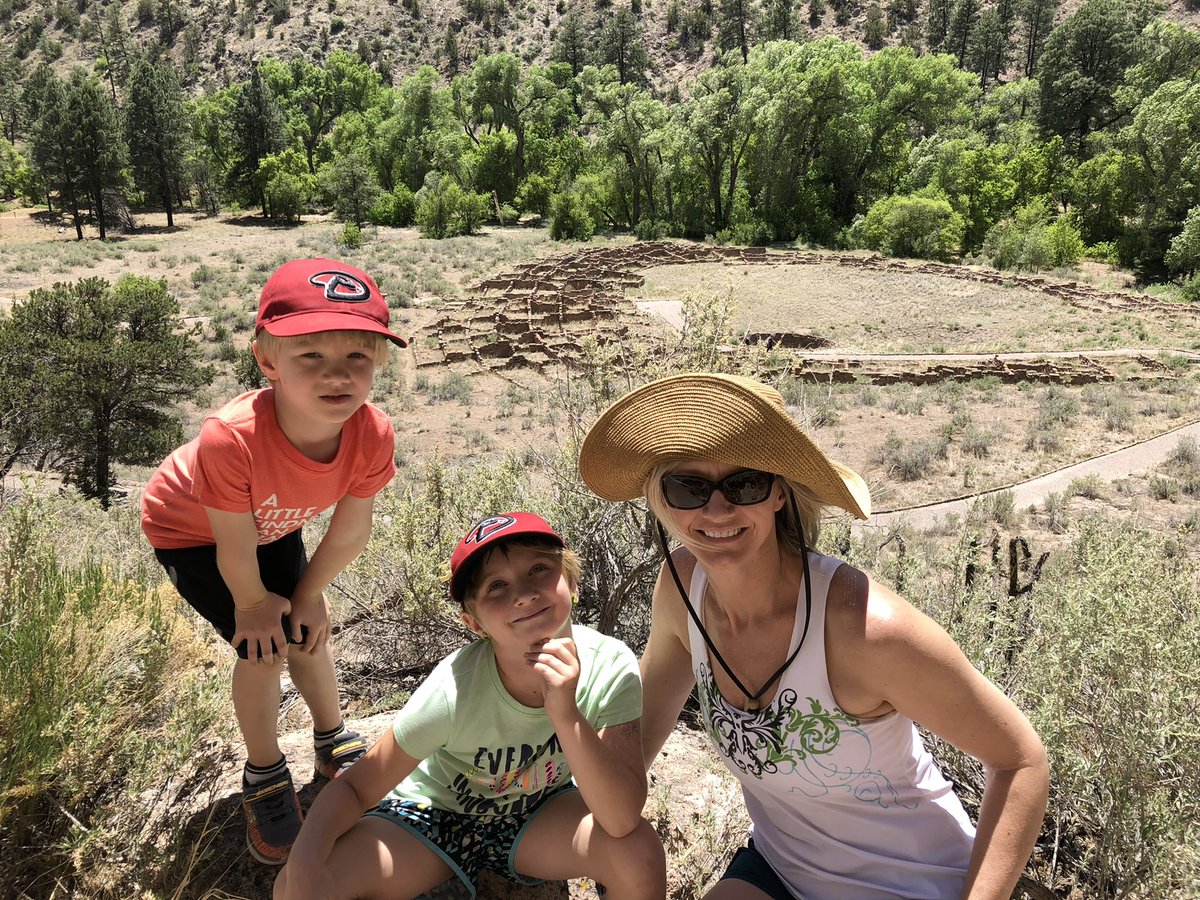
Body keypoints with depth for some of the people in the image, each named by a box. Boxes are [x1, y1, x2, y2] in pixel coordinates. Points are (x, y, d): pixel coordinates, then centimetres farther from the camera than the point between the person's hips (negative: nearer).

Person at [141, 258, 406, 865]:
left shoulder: (373, 435, -34)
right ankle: (264, 778, 18)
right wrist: (254, 603, -11)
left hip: (274, 524, 4)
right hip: (189, 530, -4)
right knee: (263, 648, -9)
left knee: (306, 633, 10)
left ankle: (334, 742, 38)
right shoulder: (232, 439, -46)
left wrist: (308, 595, -5)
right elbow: (235, 550, -27)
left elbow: (350, 532, -16)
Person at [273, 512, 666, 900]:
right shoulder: (454, 690, -30)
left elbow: (622, 822, -31)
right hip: (438, 812, -1)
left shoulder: (612, 667, -27)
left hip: (539, 811, 1)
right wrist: (305, 866, -37)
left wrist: (567, 716, -44)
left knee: (640, 852, -29)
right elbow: (356, 787, -18)